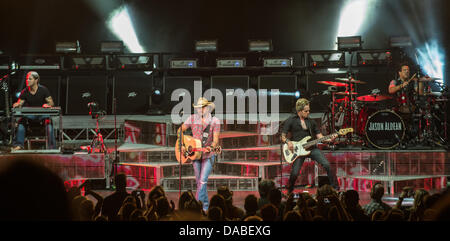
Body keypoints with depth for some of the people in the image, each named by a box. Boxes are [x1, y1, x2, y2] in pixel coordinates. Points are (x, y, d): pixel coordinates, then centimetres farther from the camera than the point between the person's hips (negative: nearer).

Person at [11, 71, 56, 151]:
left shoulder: (43, 90, -4)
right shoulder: (25, 92, 1)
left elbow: (51, 103, -5)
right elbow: (19, 103, 0)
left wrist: (47, 105, -28)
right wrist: (17, 105, -25)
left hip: (43, 114, -2)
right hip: (30, 114, 2)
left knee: (48, 120, -34)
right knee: (21, 120, -28)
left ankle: (51, 146, -31)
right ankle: (19, 144, -25)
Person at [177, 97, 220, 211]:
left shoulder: (215, 121, -7)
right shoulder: (193, 119, -1)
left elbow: (215, 139, -11)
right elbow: (180, 130, 8)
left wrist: (211, 147, -31)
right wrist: (181, 145, -4)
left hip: (208, 155, -3)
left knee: (203, 180, -14)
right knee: (199, 181, 9)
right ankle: (205, 206, 23)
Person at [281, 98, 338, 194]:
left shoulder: (311, 122, 13)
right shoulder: (291, 121, 1)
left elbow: (319, 135, 12)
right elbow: (283, 136, 2)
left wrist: (328, 139, -7)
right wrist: (288, 142, -19)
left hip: (311, 148, 3)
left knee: (326, 164, -13)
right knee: (295, 173, -13)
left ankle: (335, 188, -2)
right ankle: (289, 192, 15)